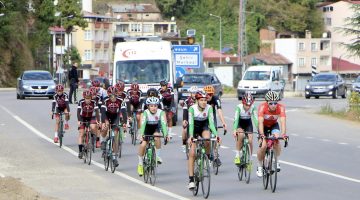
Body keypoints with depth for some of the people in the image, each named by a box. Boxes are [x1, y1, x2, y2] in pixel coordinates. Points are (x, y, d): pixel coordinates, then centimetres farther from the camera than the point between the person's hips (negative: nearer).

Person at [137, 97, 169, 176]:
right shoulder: (145, 113, -25)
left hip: (156, 129, 0)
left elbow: (163, 124, -33)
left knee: (156, 136, -33)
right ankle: (140, 164, 4)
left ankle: (158, 155, -14)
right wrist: (141, 135, -51)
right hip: (147, 129, 0)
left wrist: (165, 134, -48)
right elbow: (143, 124, -36)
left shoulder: (161, 112, -23)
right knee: (143, 144, -17)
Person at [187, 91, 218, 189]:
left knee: (207, 140, -34)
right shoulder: (192, 108, -25)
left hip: (204, 127, 1)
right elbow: (191, 123, -31)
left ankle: (208, 156, -3)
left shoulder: (209, 108, -21)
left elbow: (211, 122, -26)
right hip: (194, 129, -1)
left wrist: (216, 135, -39)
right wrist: (191, 136, -45)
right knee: (192, 153, -10)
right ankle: (191, 179, -7)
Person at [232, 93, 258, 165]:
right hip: (239, 123, -2)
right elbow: (236, 119, -34)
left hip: (248, 123, 2)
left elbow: (256, 119, -27)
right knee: (241, 135, -31)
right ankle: (237, 155, -19)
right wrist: (234, 130, -47)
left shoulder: (253, 108, -23)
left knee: (250, 141, -12)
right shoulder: (239, 107, -28)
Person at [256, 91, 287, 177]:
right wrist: (262, 134, -56)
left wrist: (283, 134, -56)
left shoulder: (281, 108, -30)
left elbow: (283, 121, -40)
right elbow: (260, 122, -42)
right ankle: (259, 166, 5)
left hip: (274, 125, 1)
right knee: (263, 146, -16)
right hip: (264, 125, -1)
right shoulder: (262, 107, -33)